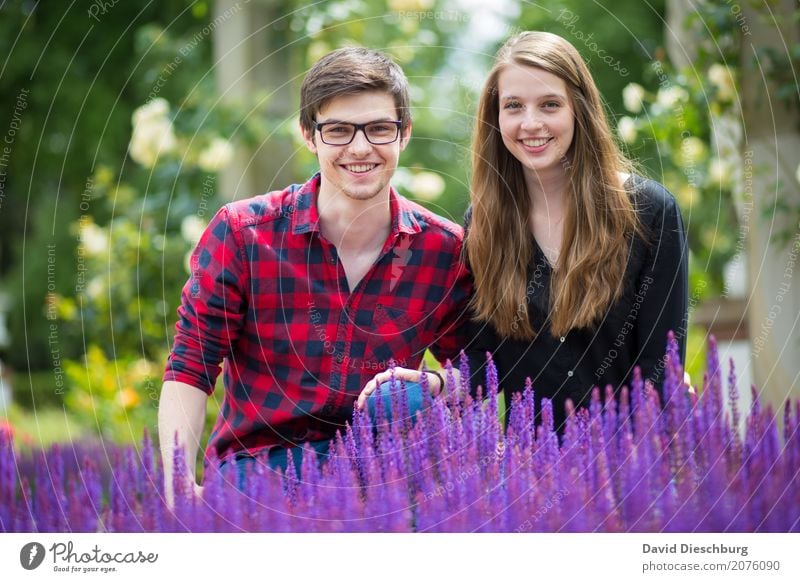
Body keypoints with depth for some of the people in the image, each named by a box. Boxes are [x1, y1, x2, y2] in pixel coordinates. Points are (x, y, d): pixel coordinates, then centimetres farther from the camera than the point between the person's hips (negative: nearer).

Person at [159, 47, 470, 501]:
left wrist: (432, 389, -16)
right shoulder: (241, 234, -6)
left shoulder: (446, 250, -1)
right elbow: (189, 371, -5)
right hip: (255, 463, -3)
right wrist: (178, 482, -20)